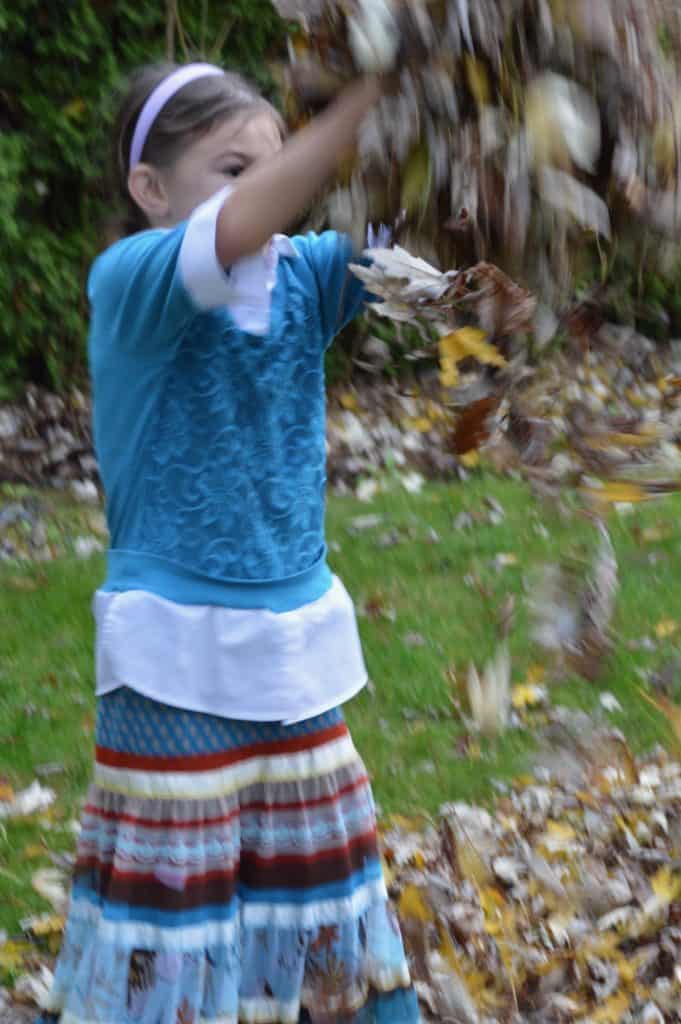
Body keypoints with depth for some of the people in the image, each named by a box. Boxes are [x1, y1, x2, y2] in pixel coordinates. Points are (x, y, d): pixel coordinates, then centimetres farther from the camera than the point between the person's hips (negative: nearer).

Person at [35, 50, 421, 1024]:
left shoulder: (303, 278, 2)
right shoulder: (128, 284, -14)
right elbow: (234, 233, -33)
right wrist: (366, 97, -42)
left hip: (297, 649, 6)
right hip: (177, 659, -6)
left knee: (323, 894, 16)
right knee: (167, 920, 1)